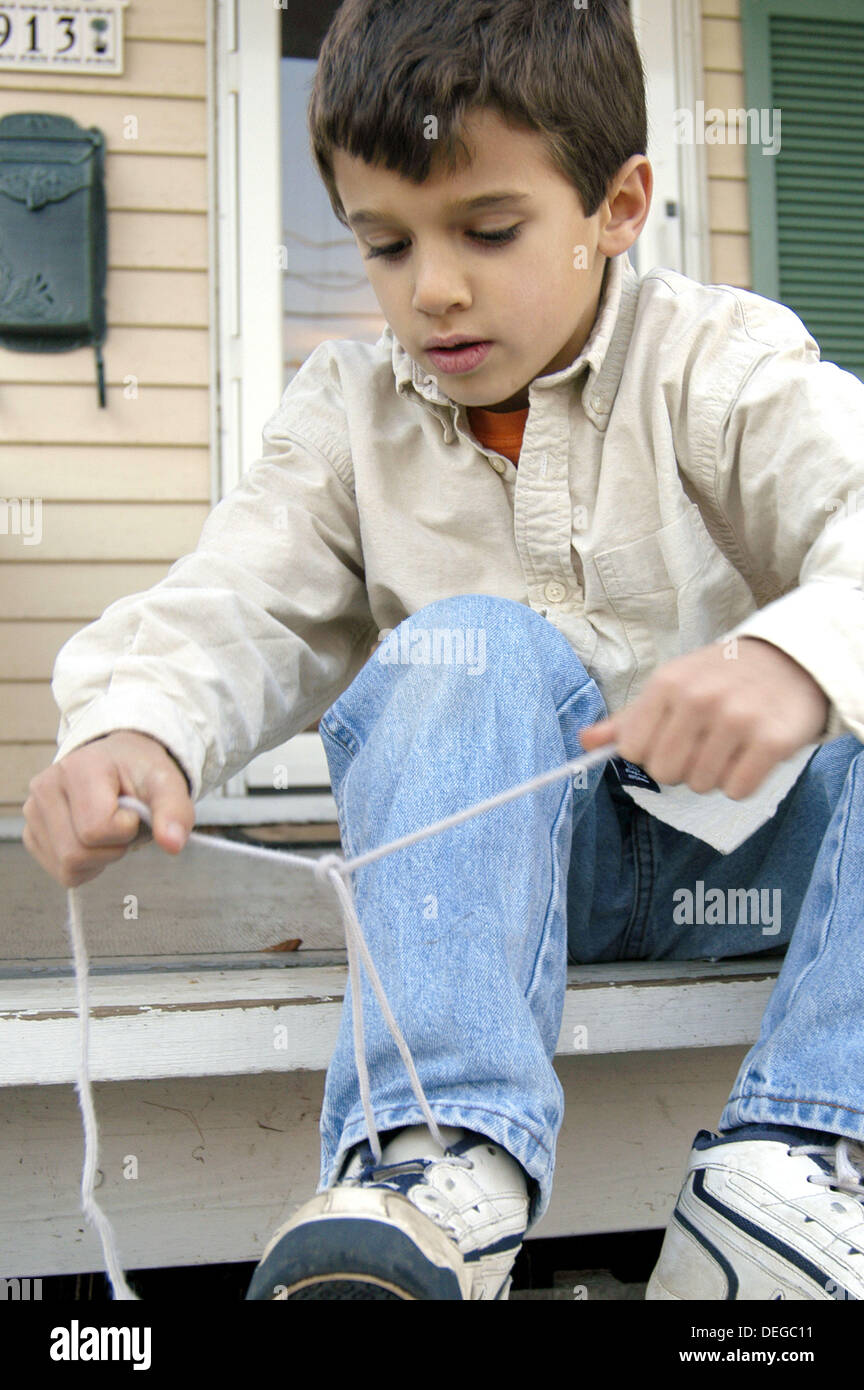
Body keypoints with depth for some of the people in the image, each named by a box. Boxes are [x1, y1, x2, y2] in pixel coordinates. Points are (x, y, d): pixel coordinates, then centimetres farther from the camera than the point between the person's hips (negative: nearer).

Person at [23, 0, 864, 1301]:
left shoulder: (725, 364, -5)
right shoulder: (345, 411, 4)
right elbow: (239, 606, -8)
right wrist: (131, 726, -32)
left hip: (748, 831, 0)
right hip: (498, 843, 1)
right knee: (470, 645, -30)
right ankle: (446, 1155, -39)